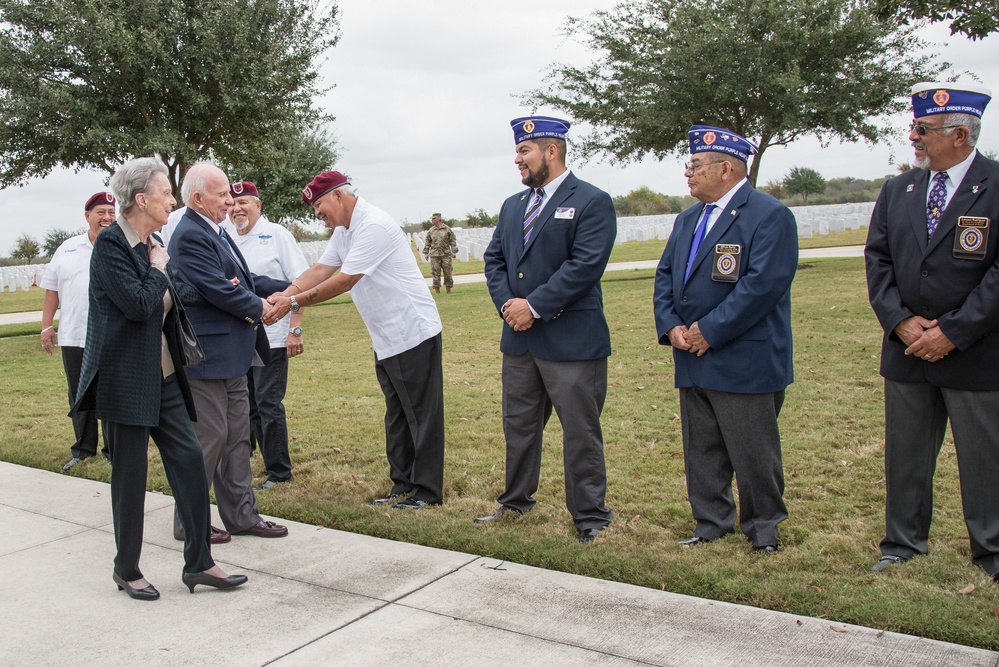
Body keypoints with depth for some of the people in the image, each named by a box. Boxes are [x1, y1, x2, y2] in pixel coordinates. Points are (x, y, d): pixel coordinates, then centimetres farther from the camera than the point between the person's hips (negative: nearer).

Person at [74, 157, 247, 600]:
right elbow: (138, 304, -23)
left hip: (163, 376, 8)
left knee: (188, 458, 4)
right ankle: (127, 570, 21)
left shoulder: (153, 243, 10)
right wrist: (159, 268, -10)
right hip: (125, 378, -7)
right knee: (130, 475, 3)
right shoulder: (111, 244, -14)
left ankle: (199, 562, 12)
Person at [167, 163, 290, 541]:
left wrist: (288, 289, 8)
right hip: (207, 356, -10)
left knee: (237, 436, 14)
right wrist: (259, 308, -7)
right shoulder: (190, 236, -17)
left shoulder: (215, 232, 14)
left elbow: (244, 279, 17)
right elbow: (218, 290, -22)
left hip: (231, 355, 10)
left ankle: (241, 514, 23)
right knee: (208, 438, -1)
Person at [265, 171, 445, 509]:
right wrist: (282, 295, -10)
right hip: (386, 340, 10)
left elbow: (344, 281, -23)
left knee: (421, 414, -1)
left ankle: (427, 491, 7)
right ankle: (403, 486, 25)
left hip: (413, 334, -10)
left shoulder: (374, 226, -20)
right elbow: (320, 270, 5)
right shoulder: (343, 231, 12)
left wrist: (294, 303, -21)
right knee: (396, 416, 15)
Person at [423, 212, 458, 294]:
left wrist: (454, 251, -2)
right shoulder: (431, 230, 7)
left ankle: (448, 288, 12)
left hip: (446, 254, -1)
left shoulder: (447, 229, 1)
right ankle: (437, 288, 8)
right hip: (434, 255, 1)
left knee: (447, 272, 2)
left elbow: (453, 240, 4)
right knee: (435, 272, 0)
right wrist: (426, 252, 7)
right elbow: (427, 242, 12)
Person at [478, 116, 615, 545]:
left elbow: (585, 266, -17)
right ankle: (516, 503, 31)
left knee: (580, 431, 2)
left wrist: (534, 306, -17)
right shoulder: (513, 206, 16)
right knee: (518, 425, 16)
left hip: (571, 340, -7)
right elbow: (494, 259, 14)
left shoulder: (592, 202, -7)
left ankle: (590, 518, 14)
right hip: (519, 337, 7)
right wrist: (507, 303, -4)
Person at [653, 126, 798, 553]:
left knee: (752, 452, 3)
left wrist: (709, 331, -19)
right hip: (692, 361, 8)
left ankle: (763, 528, 21)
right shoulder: (688, 220, 17)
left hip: (744, 363, -7)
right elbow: (665, 276, 14)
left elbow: (762, 284, -19)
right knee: (701, 451, 13)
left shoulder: (769, 216, -9)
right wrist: (670, 326, -4)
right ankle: (712, 523, 27)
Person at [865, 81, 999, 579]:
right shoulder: (897, 191, 7)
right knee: (904, 454, 13)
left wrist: (952, 332, -16)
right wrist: (901, 321, -9)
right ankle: (904, 543, 28)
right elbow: (877, 259, 5)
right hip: (906, 351, 5)